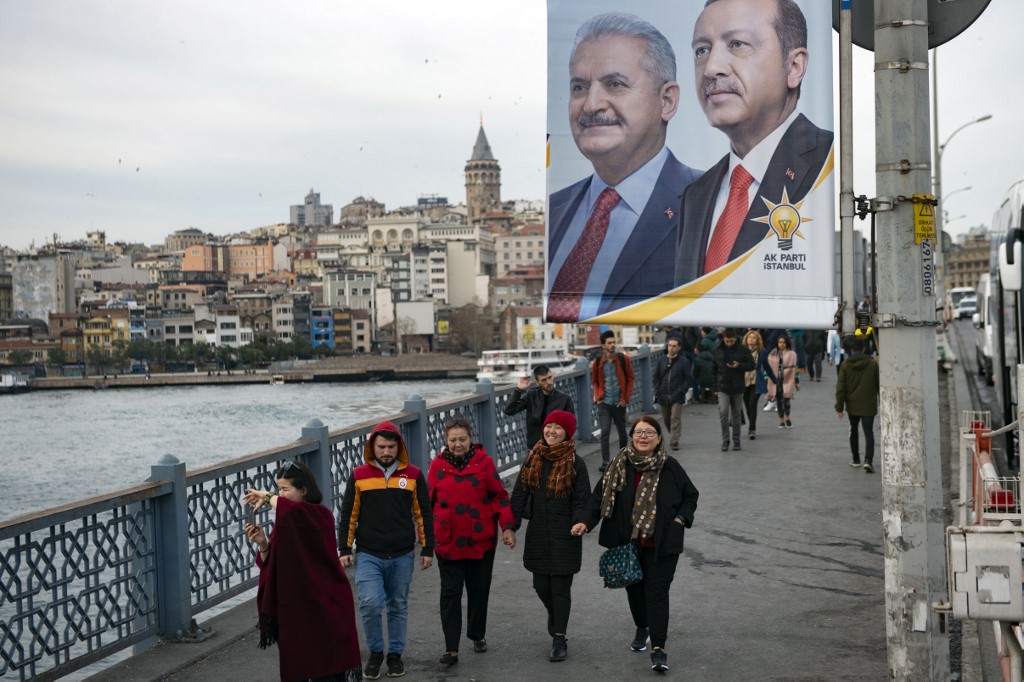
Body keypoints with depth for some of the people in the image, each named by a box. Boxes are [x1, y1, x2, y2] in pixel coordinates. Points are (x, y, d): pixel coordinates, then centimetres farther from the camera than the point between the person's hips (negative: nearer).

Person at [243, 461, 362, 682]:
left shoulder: (321, 516, -13)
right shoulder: (285, 521, 8)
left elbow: (294, 511, -35)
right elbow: (271, 565, 10)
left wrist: (267, 497, -19)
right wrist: (262, 543, -9)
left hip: (323, 606, -7)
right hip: (292, 606, 7)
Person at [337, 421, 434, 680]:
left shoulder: (413, 475, 2)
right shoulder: (359, 476, 1)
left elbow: (423, 514, 7)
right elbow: (348, 515, 5)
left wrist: (427, 549, 5)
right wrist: (344, 550, 2)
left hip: (402, 556, 1)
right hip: (368, 555, -1)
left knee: (398, 607, 9)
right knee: (370, 604, -12)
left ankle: (395, 654, 25)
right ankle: (375, 653, 9)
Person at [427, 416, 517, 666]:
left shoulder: (484, 462, -3)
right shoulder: (438, 466, 0)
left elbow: (499, 496, -1)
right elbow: (429, 503, 7)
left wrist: (508, 527, -10)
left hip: (481, 541, 0)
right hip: (448, 542, 0)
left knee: (479, 590, 13)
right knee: (450, 594, -3)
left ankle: (478, 636, 33)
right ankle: (451, 648, -1)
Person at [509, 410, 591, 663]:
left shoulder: (575, 463, -6)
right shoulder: (533, 459, 6)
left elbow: (582, 500, -7)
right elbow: (519, 493, 6)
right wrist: (511, 525, -2)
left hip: (564, 535, -4)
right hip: (537, 534, 4)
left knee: (561, 588, -1)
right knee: (541, 585, 11)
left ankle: (559, 639, 6)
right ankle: (554, 614, 43)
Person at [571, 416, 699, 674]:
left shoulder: (670, 467, -6)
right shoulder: (620, 466, -5)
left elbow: (690, 496, 6)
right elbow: (600, 495, -6)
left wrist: (680, 519, -8)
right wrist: (587, 522, -18)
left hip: (662, 544, -2)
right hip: (627, 542, 2)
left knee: (657, 591, -6)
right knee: (634, 587, 16)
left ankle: (658, 648, -6)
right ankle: (642, 628, 42)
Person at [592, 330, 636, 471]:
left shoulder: (623, 360, -3)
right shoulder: (598, 362, 1)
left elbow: (630, 379, 2)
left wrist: (625, 398, -5)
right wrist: (597, 397, 0)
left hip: (619, 403, 0)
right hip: (604, 403, 0)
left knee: (622, 431, 13)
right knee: (604, 432, -9)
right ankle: (605, 462, -9)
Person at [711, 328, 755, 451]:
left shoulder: (743, 351, -2)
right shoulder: (718, 351, 2)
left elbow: (751, 365, 0)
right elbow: (713, 369, 9)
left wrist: (739, 365, -17)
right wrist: (715, 384, 3)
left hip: (738, 388, 0)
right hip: (723, 388, 0)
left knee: (736, 415, 9)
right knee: (723, 413, -14)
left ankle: (736, 440, 20)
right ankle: (725, 440, -3)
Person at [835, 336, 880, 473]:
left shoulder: (845, 365, -4)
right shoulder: (873, 364, -5)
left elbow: (840, 387, -4)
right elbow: (879, 384, 0)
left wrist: (839, 406, 0)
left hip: (852, 405, 1)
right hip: (869, 405, -1)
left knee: (853, 431, 20)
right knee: (869, 433, -2)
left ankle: (856, 459, 26)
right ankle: (868, 460, -19)